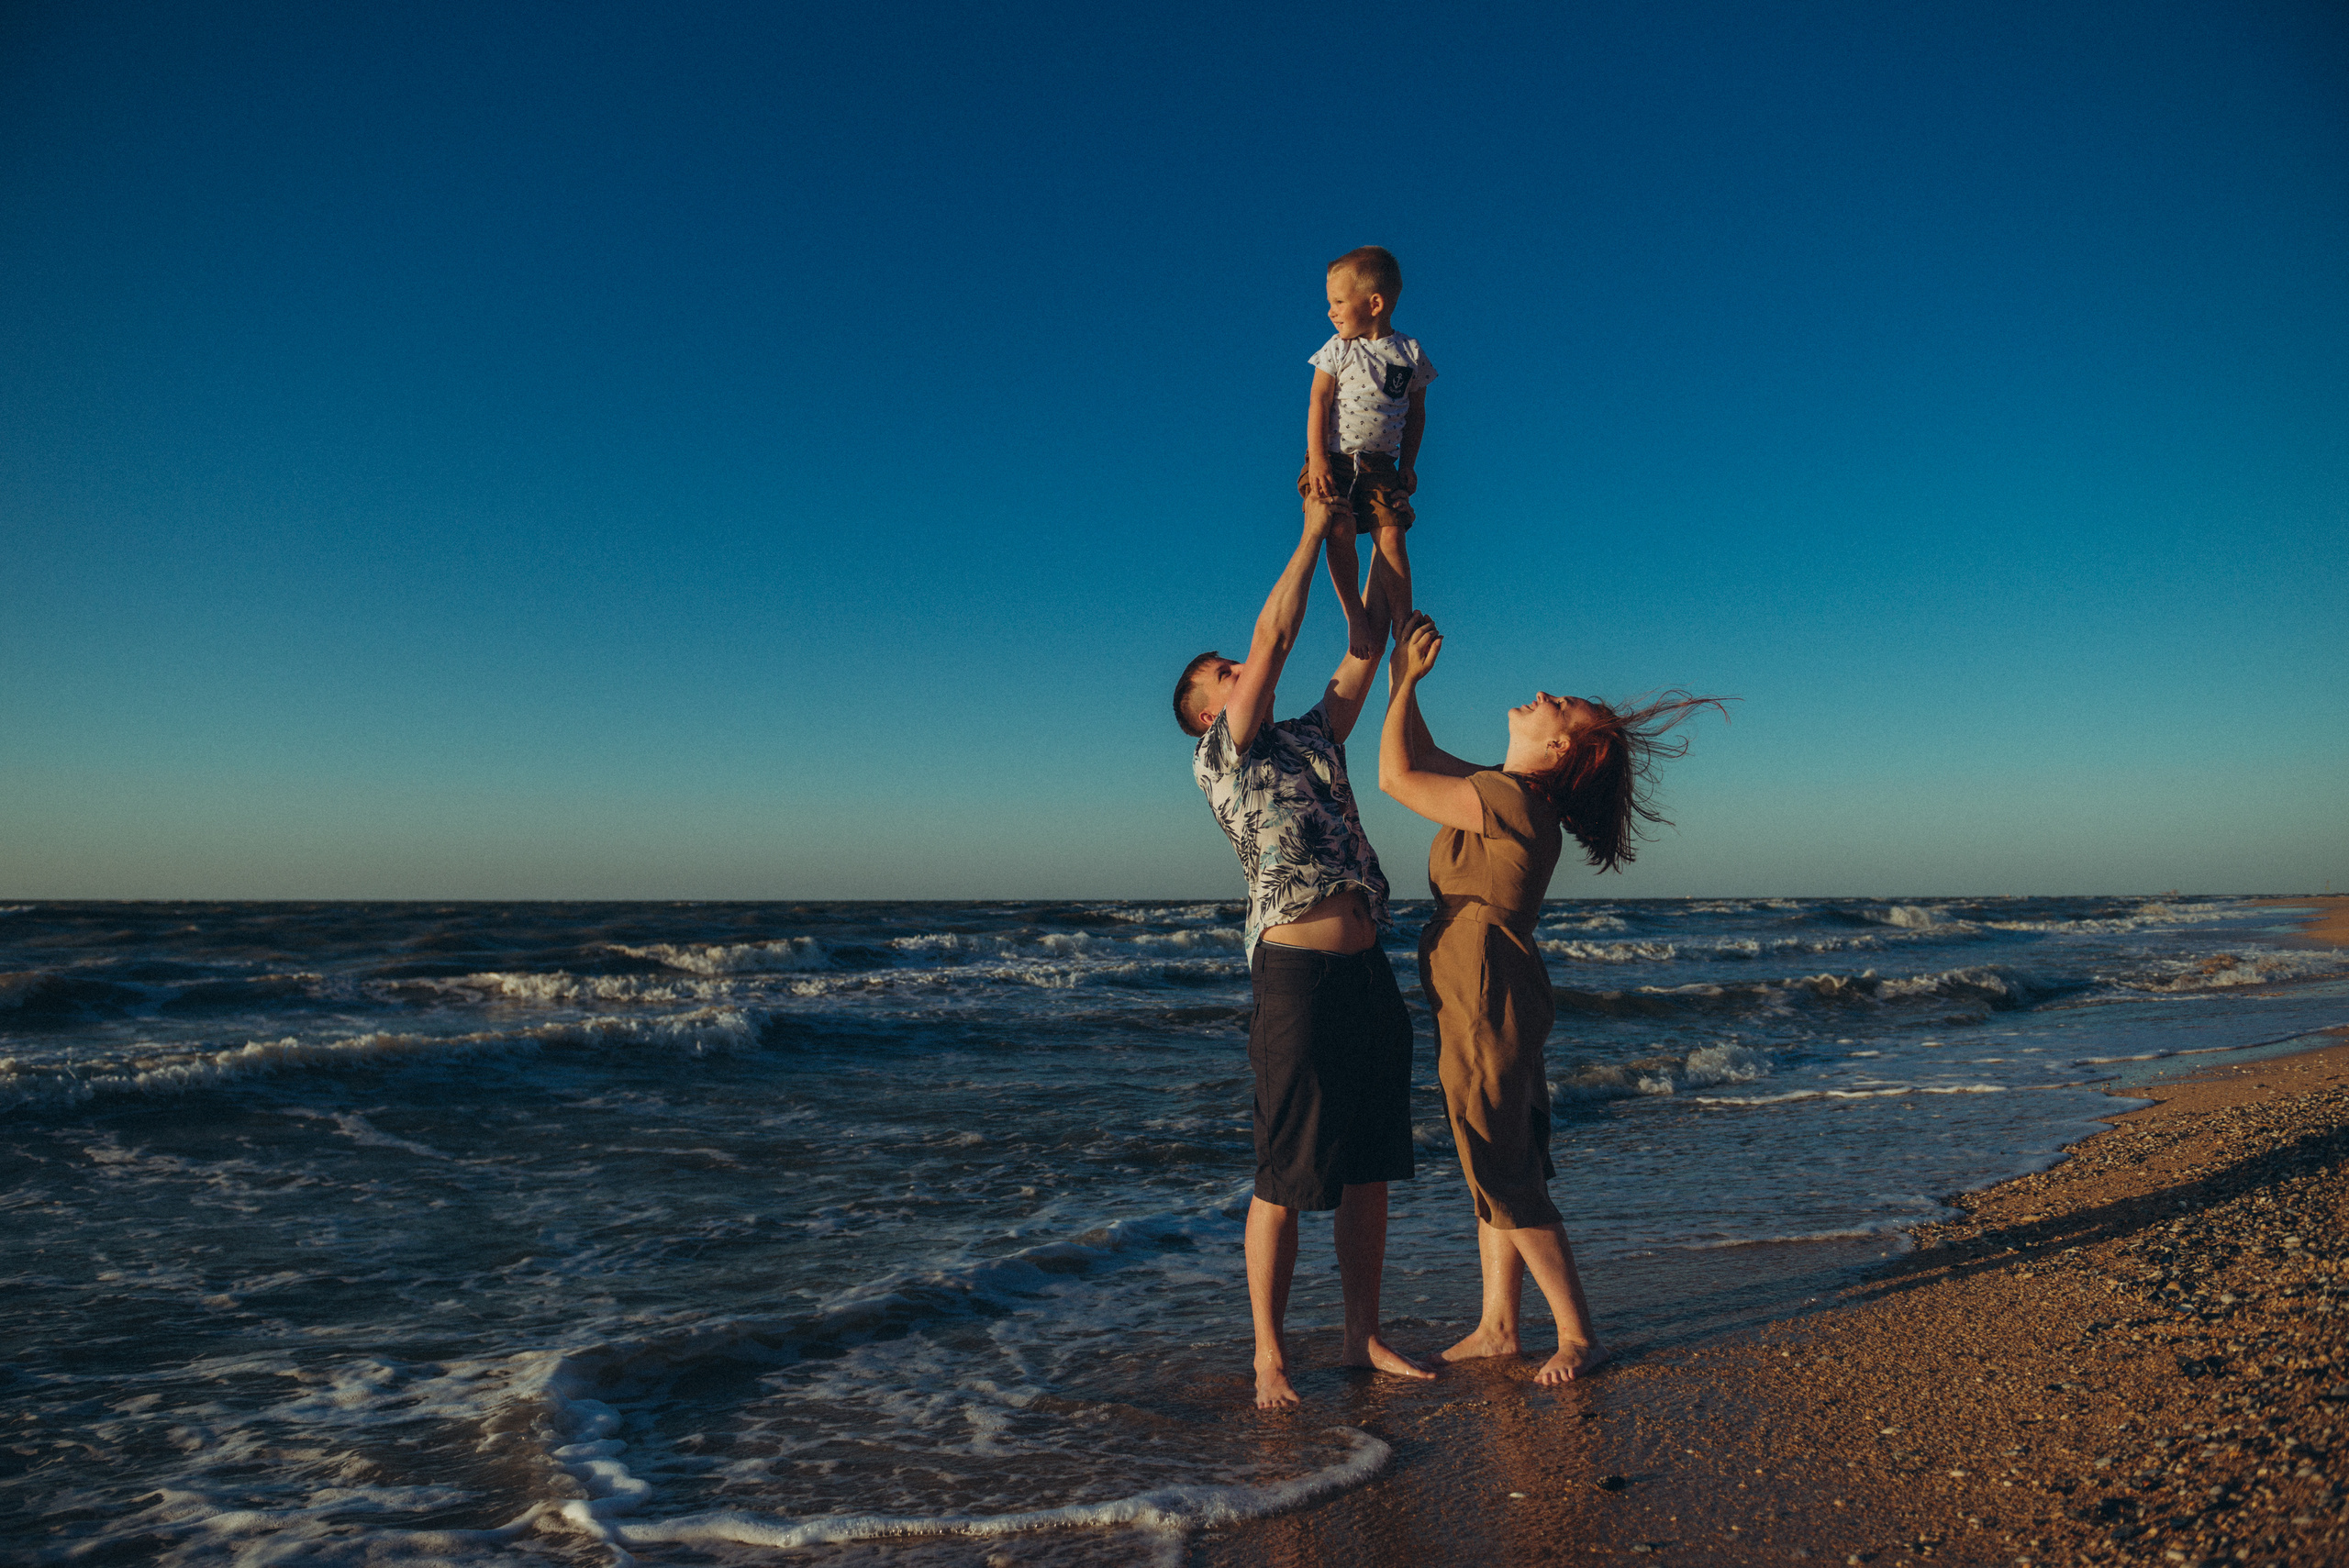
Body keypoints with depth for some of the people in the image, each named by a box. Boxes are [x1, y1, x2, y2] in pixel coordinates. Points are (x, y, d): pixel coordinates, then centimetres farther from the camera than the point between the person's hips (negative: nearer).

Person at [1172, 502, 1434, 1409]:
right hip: (1296, 975, -6)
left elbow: (1369, 643, 20)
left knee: (1369, 1168, 11)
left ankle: (1364, 1337, 23)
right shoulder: (1217, 758, 2)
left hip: (1368, 973, 6)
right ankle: (1270, 1356, 12)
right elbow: (1275, 637, -4)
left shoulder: (1312, 741, 21)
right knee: (1287, 1178, 0)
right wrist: (1315, 530, 2)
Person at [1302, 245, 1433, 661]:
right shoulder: (1337, 349, 2)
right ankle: (1354, 615, -8)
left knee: (1391, 535, -13)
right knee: (1341, 528, -19)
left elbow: (1416, 413, 12)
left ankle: (1402, 623, -7)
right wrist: (1318, 460, -13)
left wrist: (1408, 465, 7)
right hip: (1334, 458, -1)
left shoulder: (1410, 353, 5)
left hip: (1381, 464, 1)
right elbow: (1318, 403, -2)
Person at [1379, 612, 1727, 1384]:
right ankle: (1496, 1326, 25)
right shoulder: (1501, 791, 9)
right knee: (1496, 1170, 15)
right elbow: (1420, 758, 22)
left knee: (1505, 1177, -2)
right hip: (1478, 1002, 10)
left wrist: (1405, 680, -6)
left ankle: (1578, 1334, 10)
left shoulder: (1511, 802, -19)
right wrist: (1400, 676, 15)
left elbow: (1396, 777, -16)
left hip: (1489, 1001, -10)